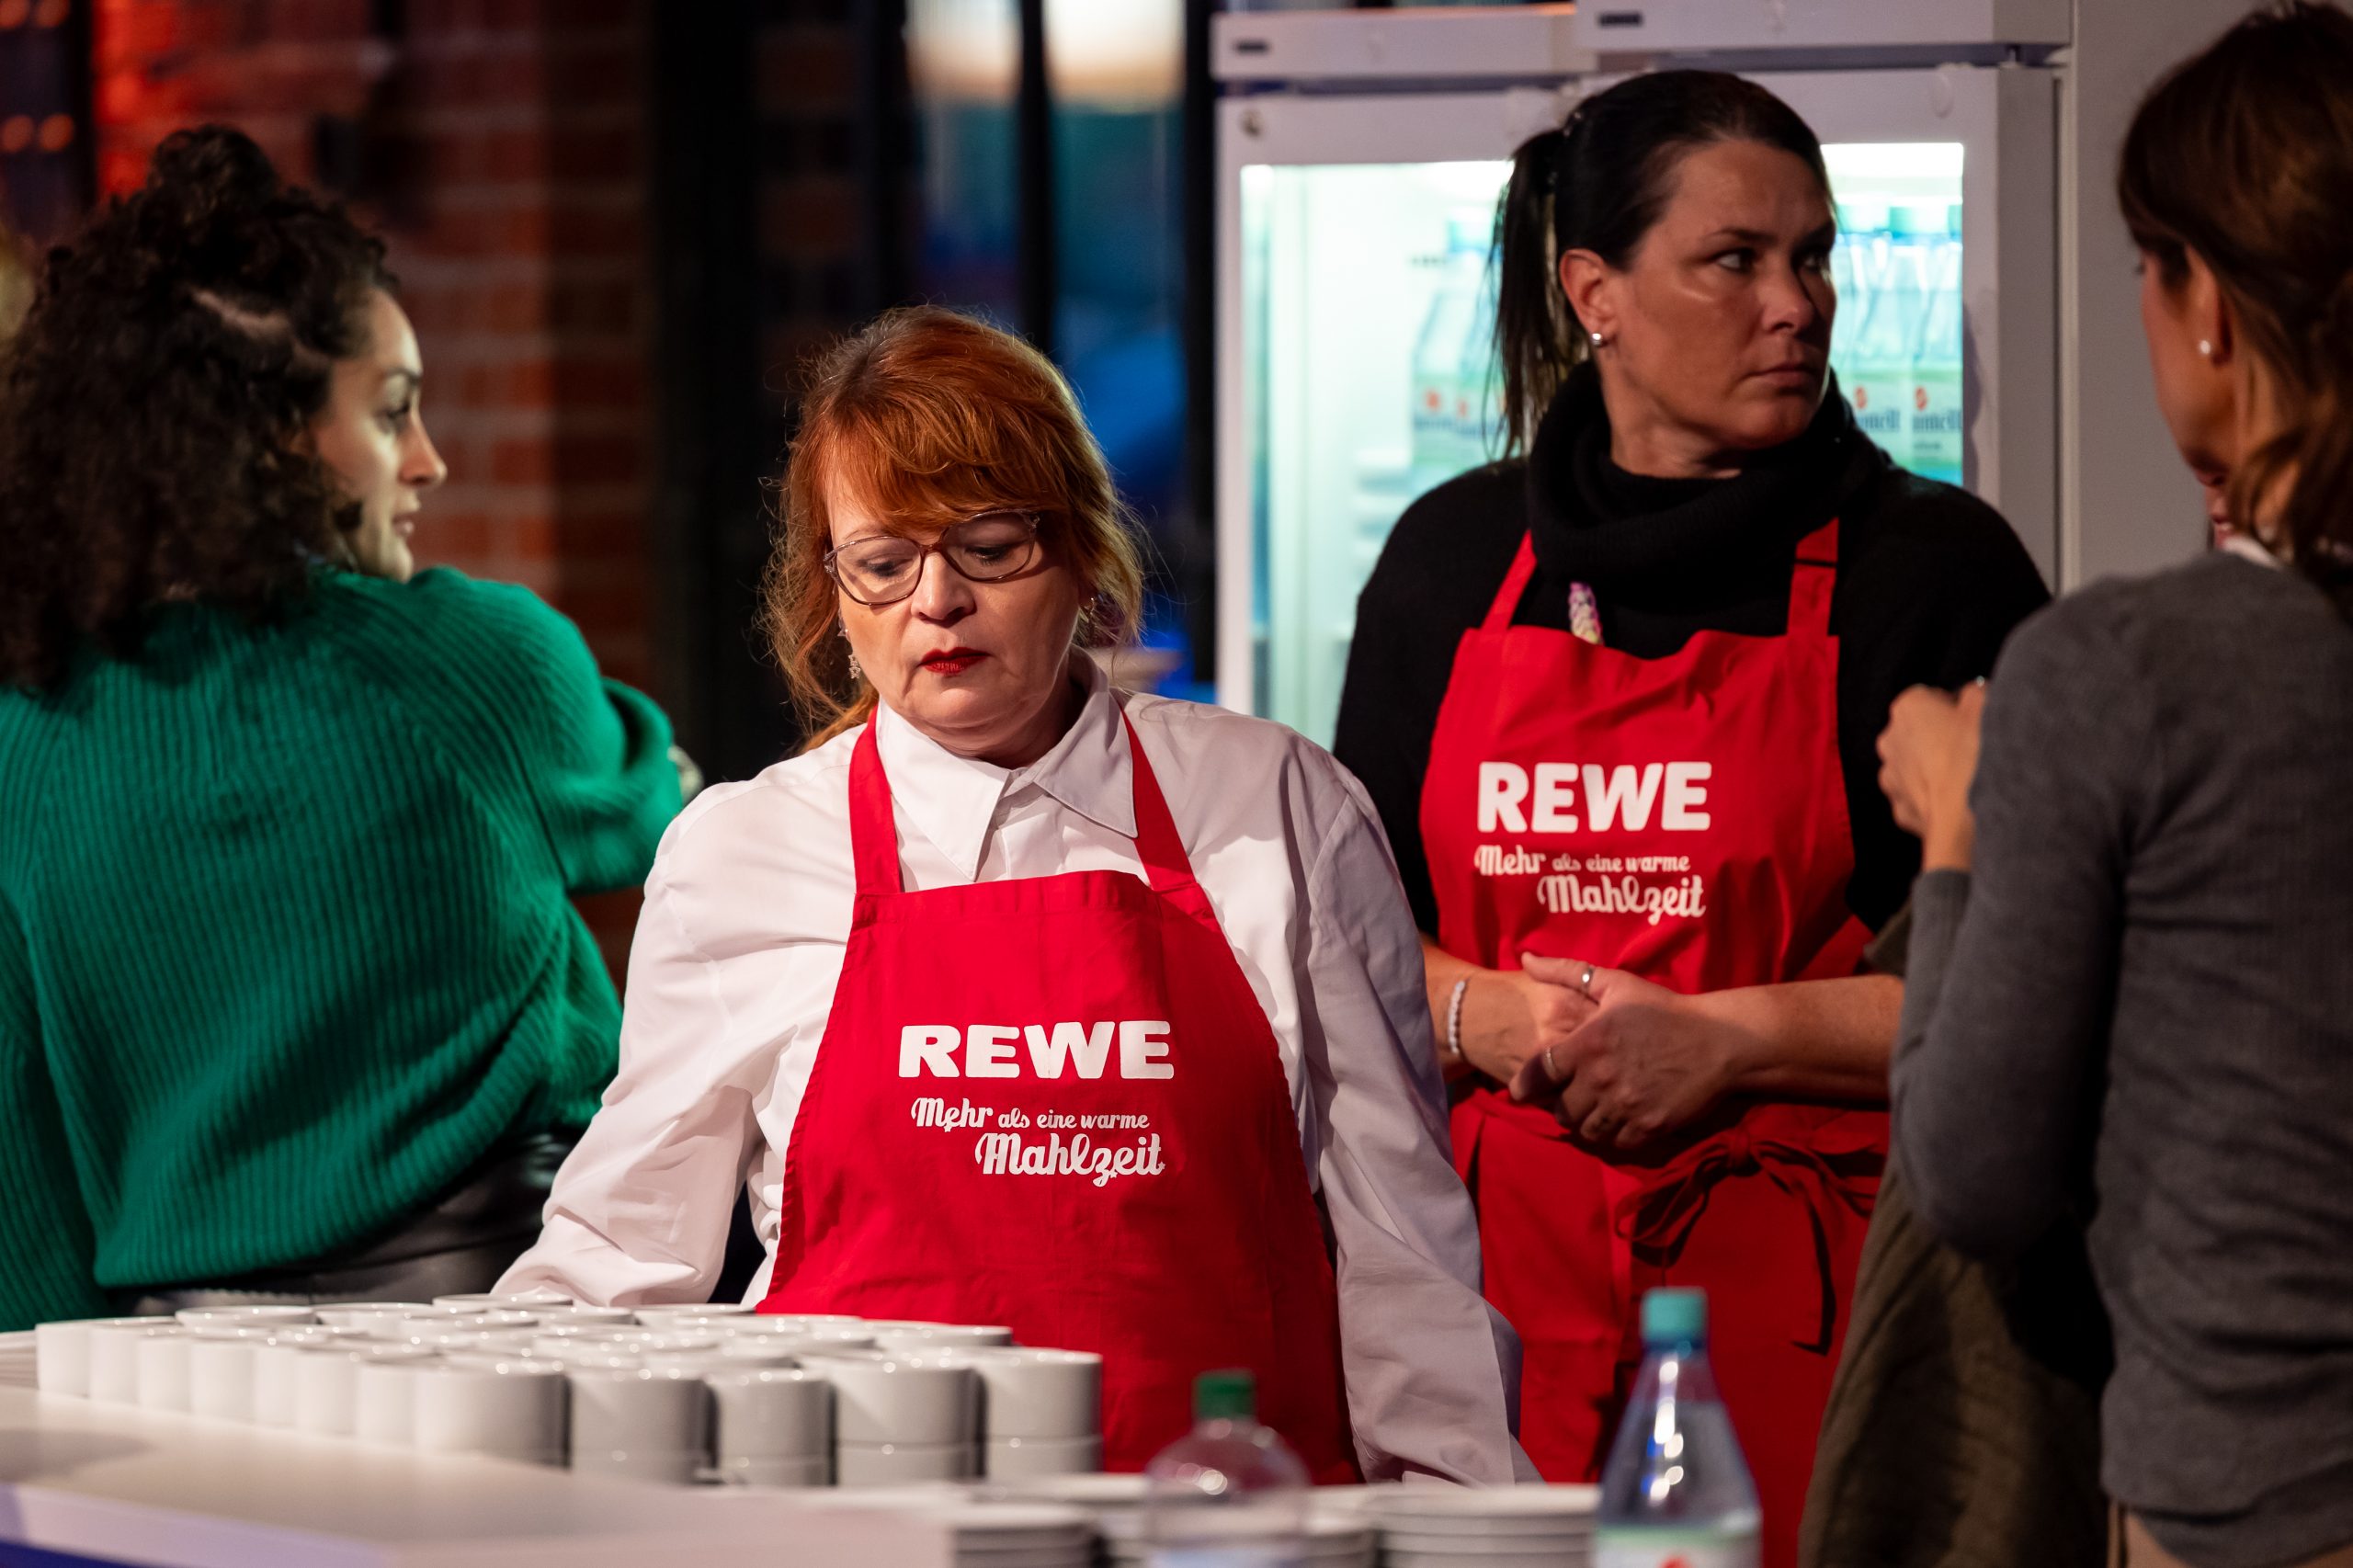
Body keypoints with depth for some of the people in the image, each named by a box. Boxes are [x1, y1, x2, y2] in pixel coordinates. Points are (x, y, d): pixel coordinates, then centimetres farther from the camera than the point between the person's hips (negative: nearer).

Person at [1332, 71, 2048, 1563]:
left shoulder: (1934, 566, 1)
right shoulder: (1457, 558, 12)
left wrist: (1732, 1039, -11)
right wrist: (1482, 1014, -3)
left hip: (1811, 1285, -2)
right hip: (1511, 1266, 3)